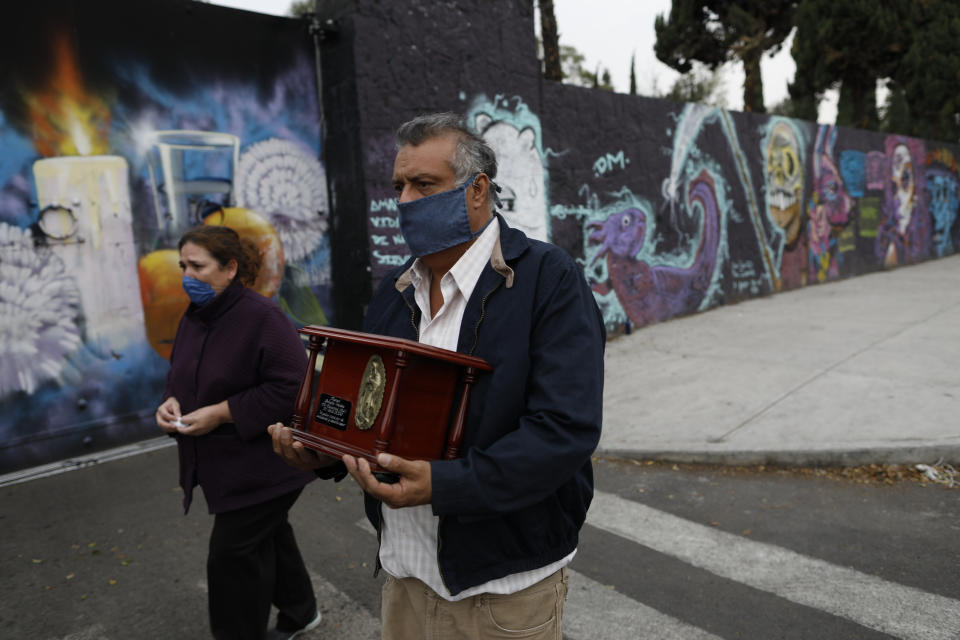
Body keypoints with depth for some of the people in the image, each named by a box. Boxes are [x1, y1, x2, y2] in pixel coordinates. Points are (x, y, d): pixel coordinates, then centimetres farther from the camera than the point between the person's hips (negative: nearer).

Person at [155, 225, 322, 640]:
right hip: (222, 462, 9)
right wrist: (172, 401, -4)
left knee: (232, 553, 1)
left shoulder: (261, 317, -22)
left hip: (262, 463, -9)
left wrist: (221, 412, -24)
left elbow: (289, 388, -25)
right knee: (267, 535, 23)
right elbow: (181, 373, 18)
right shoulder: (193, 316, 4)